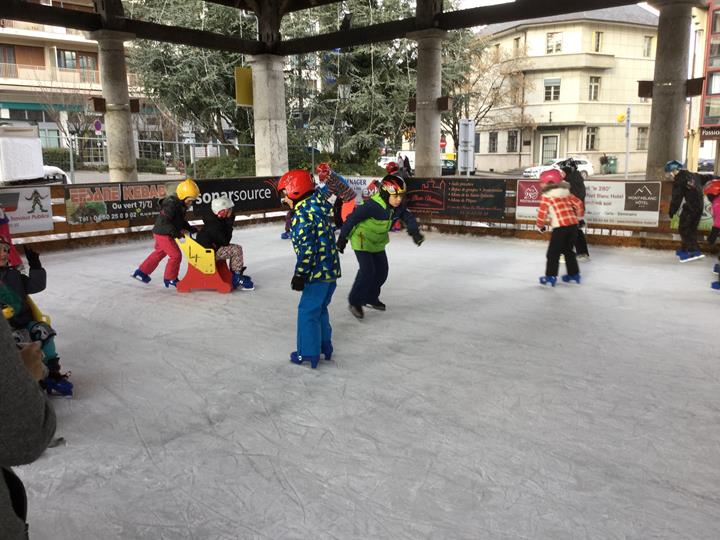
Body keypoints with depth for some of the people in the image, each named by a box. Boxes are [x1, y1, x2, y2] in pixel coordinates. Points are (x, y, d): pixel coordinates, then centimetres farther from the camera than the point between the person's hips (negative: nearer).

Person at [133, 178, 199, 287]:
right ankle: (170, 279, 7)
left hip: (163, 233, 10)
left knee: (159, 253, 24)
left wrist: (191, 229, 6)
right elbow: (163, 221, -29)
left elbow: (181, 220, 18)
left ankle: (141, 272, 36)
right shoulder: (171, 204, -24)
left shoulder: (180, 204, 7)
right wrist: (176, 232, -31)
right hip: (163, 234, -10)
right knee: (176, 255, -7)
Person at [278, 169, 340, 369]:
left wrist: (299, 275, -16)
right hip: (332, 270, 9)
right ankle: (324, 346, 32)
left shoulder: (302, 216, -18)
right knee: (320, 308, 22)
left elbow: (307, 249, -22)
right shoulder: (319, 206, 9)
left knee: (307, 311, 4)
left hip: (318, 273, -9)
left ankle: (308, 353, 12)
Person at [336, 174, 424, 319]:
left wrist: (415, 231, -30)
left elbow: (408, 217, -8)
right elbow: (352, 218, -26)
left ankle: (370, 298, 32)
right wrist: (342, 238, -19)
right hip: (362, 240, -8)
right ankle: (354, 301, 2)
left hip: (378, 242, 8)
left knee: (382, 271, 11)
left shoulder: (397, 207, -11)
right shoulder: (372, 205, -33)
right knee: (367, 271, -16)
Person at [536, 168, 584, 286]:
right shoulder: (566, 193, 18)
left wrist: (540, 226, 10)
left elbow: (542, 213, -6)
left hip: (560, 227, -7)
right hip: (573, 225, 7)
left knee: (553, 252, 2)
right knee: (568, 250, 22)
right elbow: (579, 204, 18)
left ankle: (551, 277, -1)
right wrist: (578, 217, 33)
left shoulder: (546, 197, -2)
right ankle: (574, 274, 28)